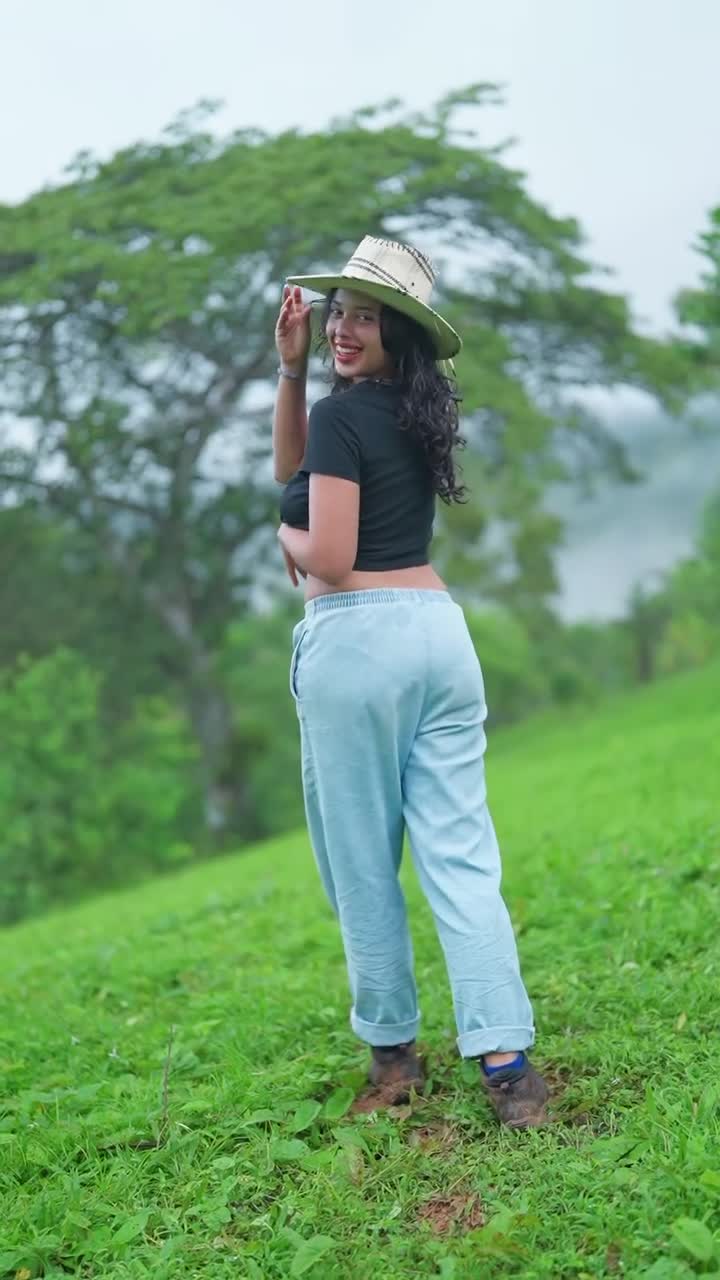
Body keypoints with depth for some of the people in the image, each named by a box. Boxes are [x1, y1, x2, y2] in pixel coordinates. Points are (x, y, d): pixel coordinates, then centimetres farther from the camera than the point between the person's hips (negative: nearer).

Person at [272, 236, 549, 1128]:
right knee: (460, 856, 2)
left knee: (362, 864, 6)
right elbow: (294, 471, 22)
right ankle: (503, 1056, -3)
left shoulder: (340, 415, -10)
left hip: (357, 643, -7)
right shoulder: (415, 410, 15)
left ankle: (392, 1050, 18)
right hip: (440, 633, 8)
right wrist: (290, 369, 13)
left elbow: (327, 559, -17)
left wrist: (287, 536, 4)